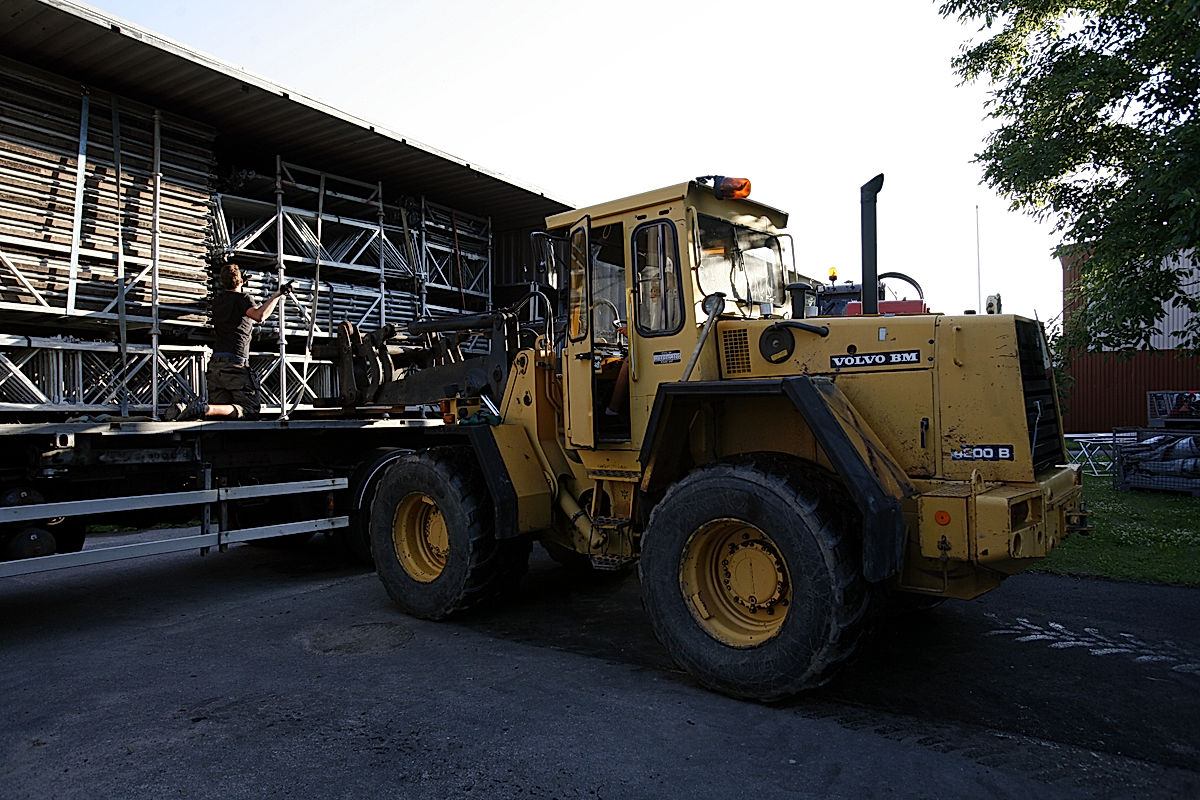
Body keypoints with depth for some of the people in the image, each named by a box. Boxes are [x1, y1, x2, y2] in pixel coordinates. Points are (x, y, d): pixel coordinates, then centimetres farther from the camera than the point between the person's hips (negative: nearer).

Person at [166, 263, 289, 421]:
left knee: (222, 411, 11)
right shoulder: (242, 298, -2)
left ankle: (184, 408, -11)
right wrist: (277, 294, -15)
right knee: (250, 409, -4)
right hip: (235, 363, -7)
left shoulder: (217, 301, 18)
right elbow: (259, 316, -23)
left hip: (215, 363, 7)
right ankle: (205, 409, -24)